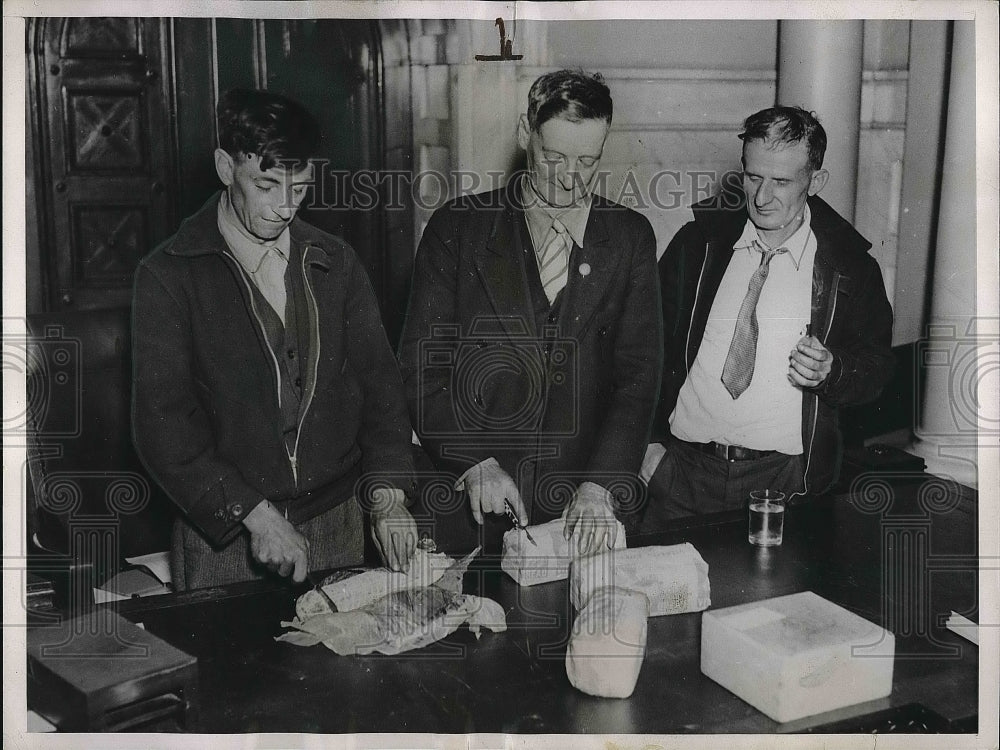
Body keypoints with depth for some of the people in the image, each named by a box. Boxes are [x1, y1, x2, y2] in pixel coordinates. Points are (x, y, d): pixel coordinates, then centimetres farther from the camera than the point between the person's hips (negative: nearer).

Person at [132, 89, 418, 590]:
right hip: (222, 539, -3)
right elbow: (162, 422, -13)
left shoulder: (335, 262, 5)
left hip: (336, 528, 3)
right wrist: (256, 514, -19)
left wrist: (387, 493, -11)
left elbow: (377, 379, 3)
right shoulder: (167, 275, -8)